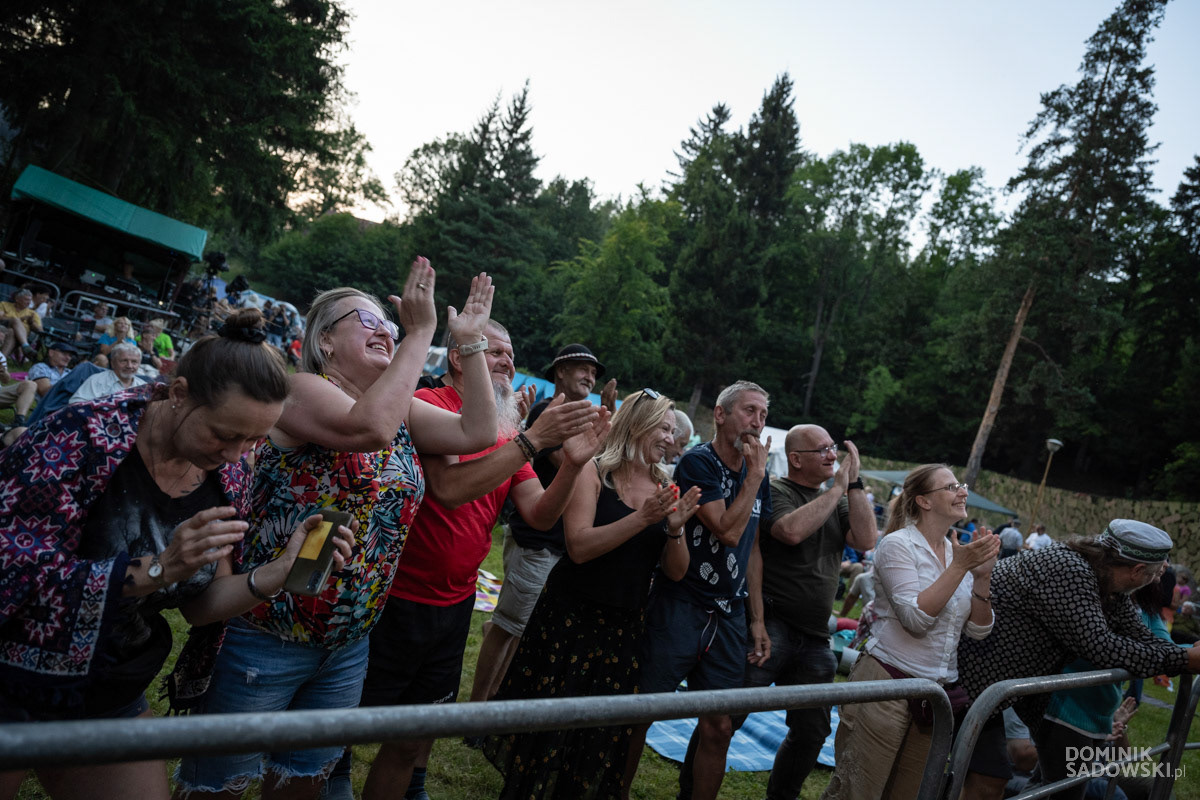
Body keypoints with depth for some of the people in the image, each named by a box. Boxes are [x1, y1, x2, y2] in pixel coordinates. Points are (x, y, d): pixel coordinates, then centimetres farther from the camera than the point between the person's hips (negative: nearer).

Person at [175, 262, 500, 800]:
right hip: (264, 637, -6)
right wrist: (421, 332, -29)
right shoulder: (303, 389, -14)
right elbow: (371, 427, -34)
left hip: (348, 644, 7)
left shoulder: (402, 407, 7)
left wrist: (471, 342, -4)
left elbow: (478, 432, -2)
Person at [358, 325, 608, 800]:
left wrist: (574, 462, -18)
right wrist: (533, 439, -27)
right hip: (398, 600, -6)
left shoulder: (507, 433, 5)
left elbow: (539, 515, -1)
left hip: (455, 603, 6)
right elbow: (450, 487, -27)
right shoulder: (429, 405, -13)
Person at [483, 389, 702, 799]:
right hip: (572, 615, -4)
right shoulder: (593, 472, -9)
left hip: (625, 625, 4)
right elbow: (579, 546, -21)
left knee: (605, 732, 11)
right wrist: (642, 519, -26)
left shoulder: (664, 488, 4)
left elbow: (675, 572, 4)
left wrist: (676, 529, -15)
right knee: (551, 723, 5)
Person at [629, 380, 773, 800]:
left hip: (728, 616, 6)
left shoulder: (757, 474, 10)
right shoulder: (698, 462, -10)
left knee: (718, 727, 8)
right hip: (680, 605, -6)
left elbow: (752, 549, 15)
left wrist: (757, 619, 13)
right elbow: (727, 531, -19)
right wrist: (755, 474, -13)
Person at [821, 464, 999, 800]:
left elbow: (978, 631, 6)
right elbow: (916, 619, -19)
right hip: (888, 682, -6)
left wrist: (982, 575, -7)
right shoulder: (898, 544, -9)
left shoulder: (960, 552, 9)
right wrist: (960, 567, -19)